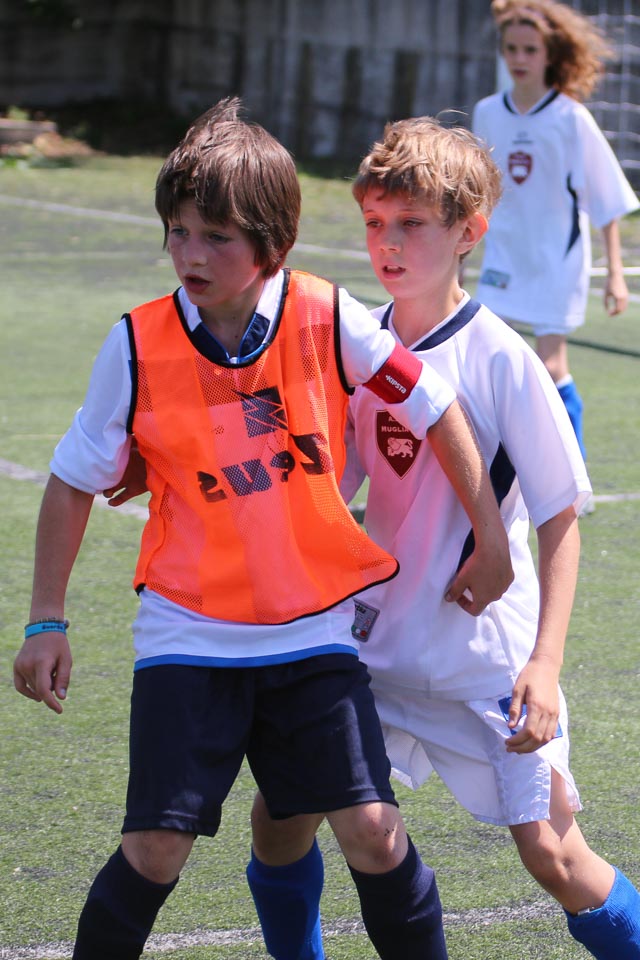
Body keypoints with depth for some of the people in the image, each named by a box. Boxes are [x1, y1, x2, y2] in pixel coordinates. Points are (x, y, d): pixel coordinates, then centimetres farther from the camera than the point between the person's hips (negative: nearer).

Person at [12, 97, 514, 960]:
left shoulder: (329, 320, -10)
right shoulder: (138, 346, -10)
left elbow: (437, 411, 3)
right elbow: (75, 481, 1)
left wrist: (491, 542, 8)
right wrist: (46, 622, -1)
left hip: (314, 631, 1)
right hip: (187, 635, 0)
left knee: (373, 833, -7)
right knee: (155, 850, -7)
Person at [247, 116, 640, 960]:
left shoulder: (502, 361, -14)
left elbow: (561, 519, -11)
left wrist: (545, 661, -19)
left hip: (488, 653, -5)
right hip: (377, 634, 5)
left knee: (552, 856, -6)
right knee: (280, 813, 3)